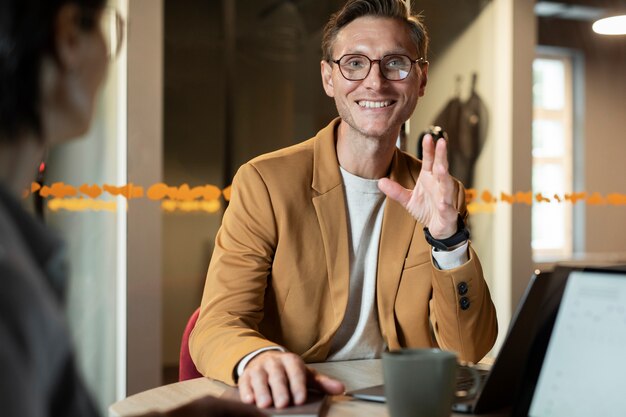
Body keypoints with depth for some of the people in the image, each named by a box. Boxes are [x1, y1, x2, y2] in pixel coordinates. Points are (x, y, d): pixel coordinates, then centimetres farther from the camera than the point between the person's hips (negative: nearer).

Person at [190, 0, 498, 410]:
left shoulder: (440, 194, 5)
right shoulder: (265, 182, -5)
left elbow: (471, 350, 0)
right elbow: (216, 326, -11)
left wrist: (448, 238, -16)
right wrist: (257, 358, -34)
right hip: (293, 404, -1)